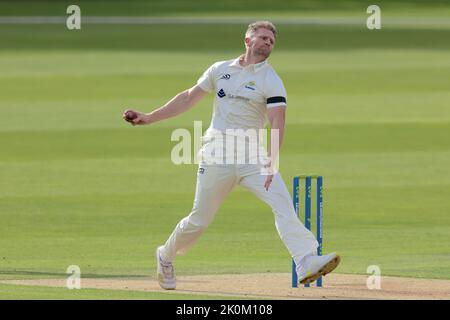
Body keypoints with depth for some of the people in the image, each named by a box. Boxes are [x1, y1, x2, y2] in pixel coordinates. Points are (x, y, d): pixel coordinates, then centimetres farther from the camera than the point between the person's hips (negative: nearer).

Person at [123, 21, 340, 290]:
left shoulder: (271, 81, -1)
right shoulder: (220, 70, 9)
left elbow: (277, 122, -14)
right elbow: (188, 98, 20)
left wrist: (272, 160, -30)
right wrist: (149, 118, 17)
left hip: (252, 156, -1)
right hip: (217, 154, 1)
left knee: (283, 204, -22)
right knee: (200, 220, 6)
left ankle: (307, 263, -33)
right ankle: (166, 256, 33)